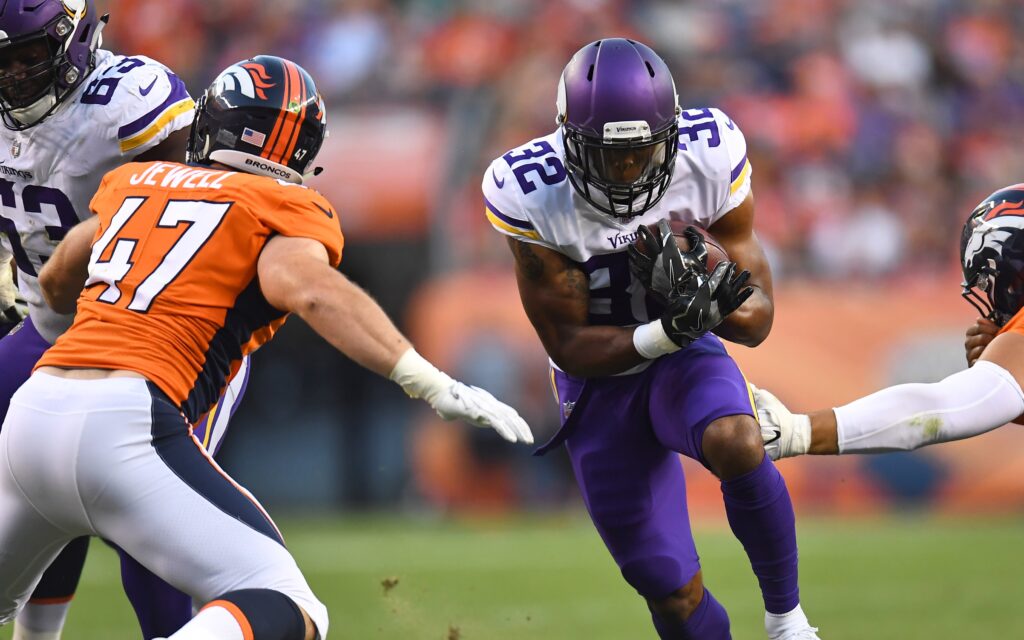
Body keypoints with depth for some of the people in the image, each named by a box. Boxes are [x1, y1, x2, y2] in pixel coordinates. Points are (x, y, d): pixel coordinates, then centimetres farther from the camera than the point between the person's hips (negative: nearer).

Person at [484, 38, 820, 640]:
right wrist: (664, 333, -34)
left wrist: (709, 299, -35)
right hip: (601, 381, 0)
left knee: (737, 446, -34)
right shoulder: (531, 198, -23)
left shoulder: (709, 159, -19)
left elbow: (758, 320, -11)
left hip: (686, 361, 1)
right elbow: (569, 346, -16)